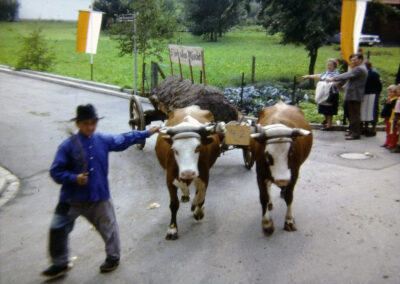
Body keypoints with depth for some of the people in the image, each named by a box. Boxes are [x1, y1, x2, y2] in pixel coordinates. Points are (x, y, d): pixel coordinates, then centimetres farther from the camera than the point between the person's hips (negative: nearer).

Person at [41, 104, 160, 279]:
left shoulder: (103, 140, 0)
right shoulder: (68, 145, -11)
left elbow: (123, 140, 15)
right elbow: (56, 171, -10)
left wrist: (146, 133, 18)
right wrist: (74, 178, -25)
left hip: (99, 197, 2)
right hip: (71, 199, -1)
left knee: (108, 228, 11)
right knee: (57, 229, 4)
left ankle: (113, 258, 36)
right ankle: (59, 264, 24)